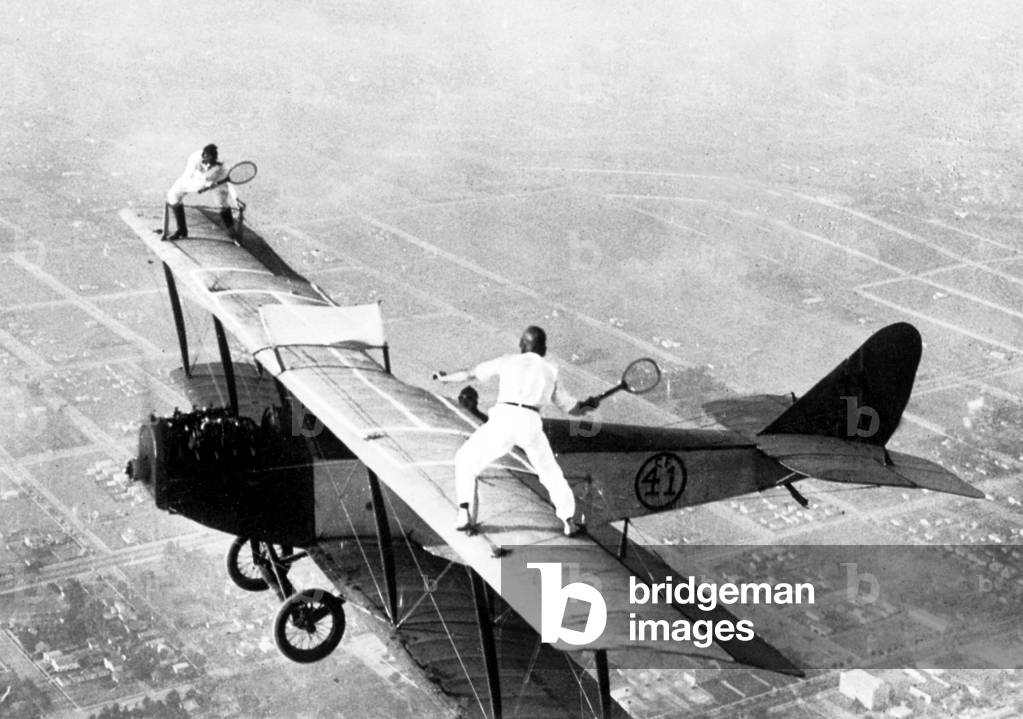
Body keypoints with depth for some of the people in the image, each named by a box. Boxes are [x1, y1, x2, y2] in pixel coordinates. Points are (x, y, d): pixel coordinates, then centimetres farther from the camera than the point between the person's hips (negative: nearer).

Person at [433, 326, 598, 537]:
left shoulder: (508, 361, 21)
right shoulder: (550, 371, 26)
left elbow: (469, 374, 25)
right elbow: (572, 408, 30)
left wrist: (445, 377, 41)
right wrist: (588, 405, 48)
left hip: (504, 417, -2)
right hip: (531, 422, 2)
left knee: (465, 460, 15)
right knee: (550, 472, 23)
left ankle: (464, 516, 4)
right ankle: (569, 521, 22)